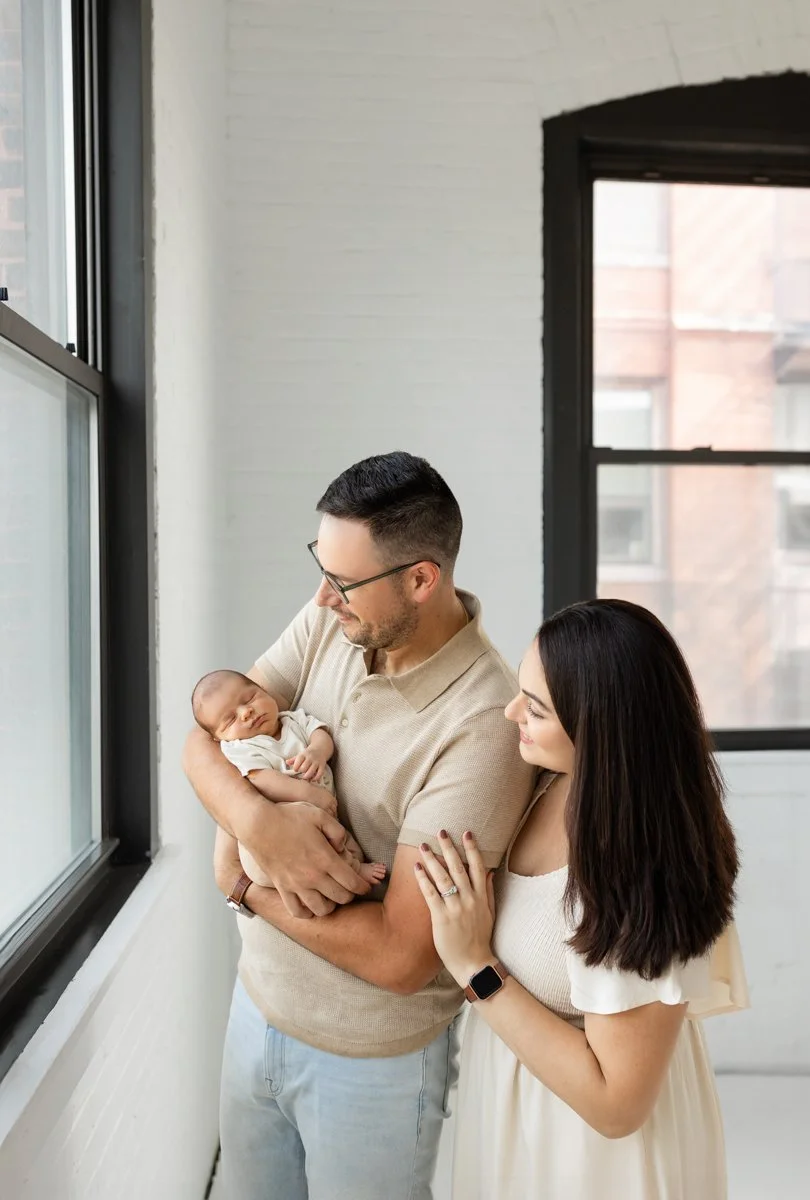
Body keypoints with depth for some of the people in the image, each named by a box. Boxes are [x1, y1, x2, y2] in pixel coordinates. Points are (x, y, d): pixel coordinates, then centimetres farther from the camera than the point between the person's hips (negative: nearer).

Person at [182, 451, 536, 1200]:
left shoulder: (482, 728, -31)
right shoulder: (327, 624, -9)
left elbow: (399, 956, -28)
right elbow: (206, 739, -6)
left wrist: (245, 885, -18)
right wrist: (259, 824, -26)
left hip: (370, 1057, -6)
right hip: (258, 1000, 6)